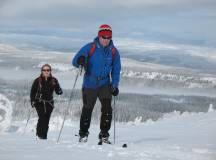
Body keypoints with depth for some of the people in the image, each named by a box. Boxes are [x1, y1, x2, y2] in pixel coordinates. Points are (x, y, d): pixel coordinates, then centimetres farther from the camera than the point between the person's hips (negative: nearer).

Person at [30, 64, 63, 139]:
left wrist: (59, 91, -20)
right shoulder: (38, 81, -2)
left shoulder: (54, 81, 3)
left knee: (47, 119, -2)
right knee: (42, 118, -16)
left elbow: (58, 91, 3)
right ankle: (40, 134, -7)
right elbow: (33, 91, 4)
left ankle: (44, 135, 7)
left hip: (49, 103, 2)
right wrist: (32, 101, -5)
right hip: (39, 102, -2)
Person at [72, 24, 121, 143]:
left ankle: (104, 134, -7)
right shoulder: (89, 48, -9)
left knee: (107, 108, -15)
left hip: (105, 84, 1)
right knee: (87, 109, 8)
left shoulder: (113, 52, -1)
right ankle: (83, 133, 26)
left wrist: (114, 85, -4)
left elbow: (116, 70, 7)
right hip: (89, 84, -1)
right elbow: (74, 61, -10)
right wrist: (80, 61, -34)